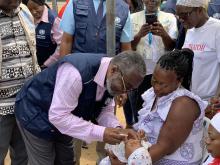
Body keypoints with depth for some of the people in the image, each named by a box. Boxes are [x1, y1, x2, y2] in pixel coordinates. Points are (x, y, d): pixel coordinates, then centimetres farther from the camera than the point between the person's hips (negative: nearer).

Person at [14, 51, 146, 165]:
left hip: (62, 117, 8)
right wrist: (100, 133, -39)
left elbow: (105, 111, -2)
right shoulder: (76, 72, -39)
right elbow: (58, 115, -38)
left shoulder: (111, 80, -13)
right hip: (35, 114, -7)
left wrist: (117, 128, -23)